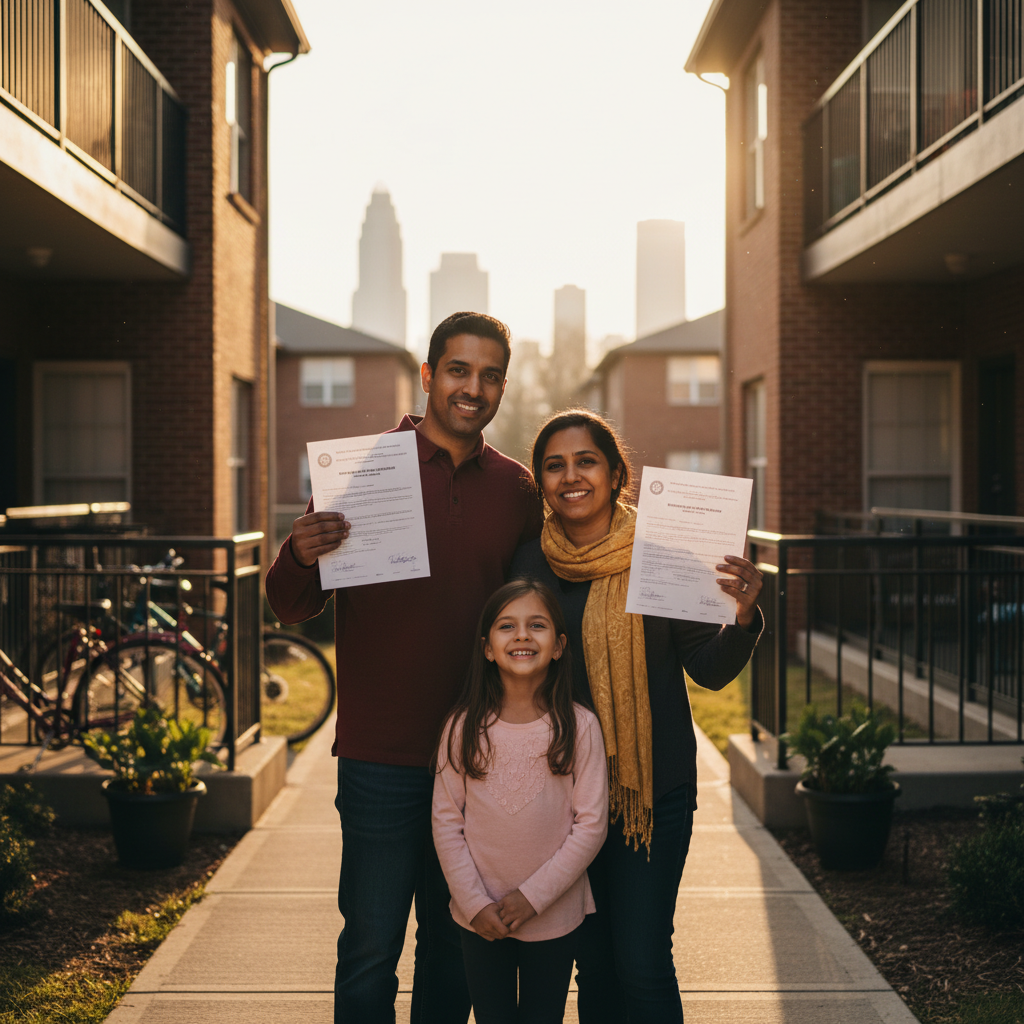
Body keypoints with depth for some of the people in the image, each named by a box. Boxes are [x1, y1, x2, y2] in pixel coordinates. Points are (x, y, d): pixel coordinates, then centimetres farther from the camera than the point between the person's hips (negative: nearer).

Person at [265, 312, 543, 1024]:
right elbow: (292, 609, -4)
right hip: (382, 757, -3)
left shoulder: (518, 490, 6)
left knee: (456, 940, 14)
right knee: (372, 945, 2)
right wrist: (300, 557, -27)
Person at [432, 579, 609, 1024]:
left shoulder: (579, 727, -10)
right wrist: (476, 904, -9)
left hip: (553, 917, -1)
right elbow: (446, 824, -3)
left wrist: (534, 896, -13)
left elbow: (591, 824, -9)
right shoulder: (463, 727, -7)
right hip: (479, 920, 1)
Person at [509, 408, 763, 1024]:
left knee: (643, 966, -5)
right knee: (592, 964, 12)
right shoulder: (528, 565, 0)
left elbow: (710, 670, -9)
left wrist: (742, 618, -27)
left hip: (655, 789, -3)